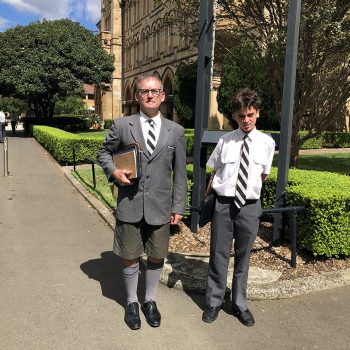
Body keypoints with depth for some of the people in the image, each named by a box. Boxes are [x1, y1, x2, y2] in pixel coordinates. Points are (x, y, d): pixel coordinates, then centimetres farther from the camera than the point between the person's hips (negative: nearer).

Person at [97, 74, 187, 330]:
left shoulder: (176, 131, 3)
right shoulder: (121, 126, 0)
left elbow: (180, 173, 5)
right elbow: (104, 152, 13)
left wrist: (179, 207, 2)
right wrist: (113, 171, -8)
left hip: (160, 206, 1)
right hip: (129, 205, -1)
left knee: (157, 256, 13)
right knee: (130, 257, 11)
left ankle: (150, 300, 38)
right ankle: (132, 302, 35)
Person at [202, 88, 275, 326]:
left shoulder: (267, 142, -1)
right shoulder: (226, 140, -2)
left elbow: (264, 175, 11)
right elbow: (212, 169, 8)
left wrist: (252, 189, 8)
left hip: (250, 206, 1)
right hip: (224, 204, -1)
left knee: (243, 256, 14)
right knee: (219, 255, 9)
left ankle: (240, 304, 33)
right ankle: (214, 302, 29)